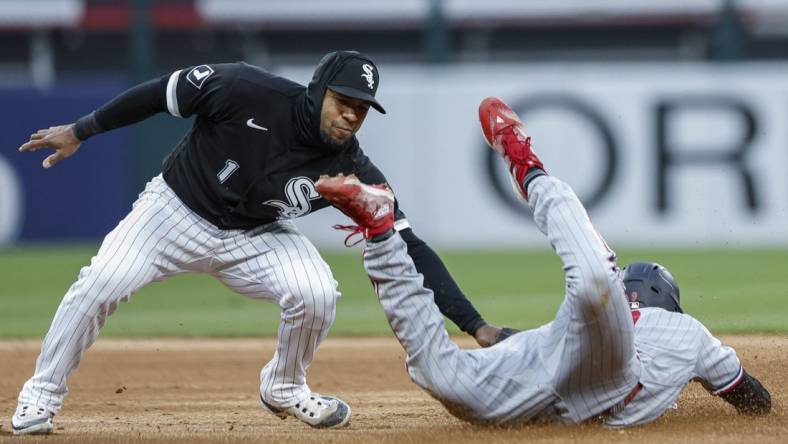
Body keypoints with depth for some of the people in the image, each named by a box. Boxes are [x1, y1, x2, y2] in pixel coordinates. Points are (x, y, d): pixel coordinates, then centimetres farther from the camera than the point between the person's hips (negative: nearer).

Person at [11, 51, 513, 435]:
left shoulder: (351, 170, -21)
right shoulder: (249, 92, -28)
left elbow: (408, 249, -21)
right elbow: (163, 92, -14)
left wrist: (477, 326, -28)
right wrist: (81, 131, -7)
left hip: (255, 239, 2)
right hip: (178, 209, -2)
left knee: (317, 294, -23)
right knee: (102, 283, -23)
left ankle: (284, 388, 7)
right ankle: (43, 396, -1)